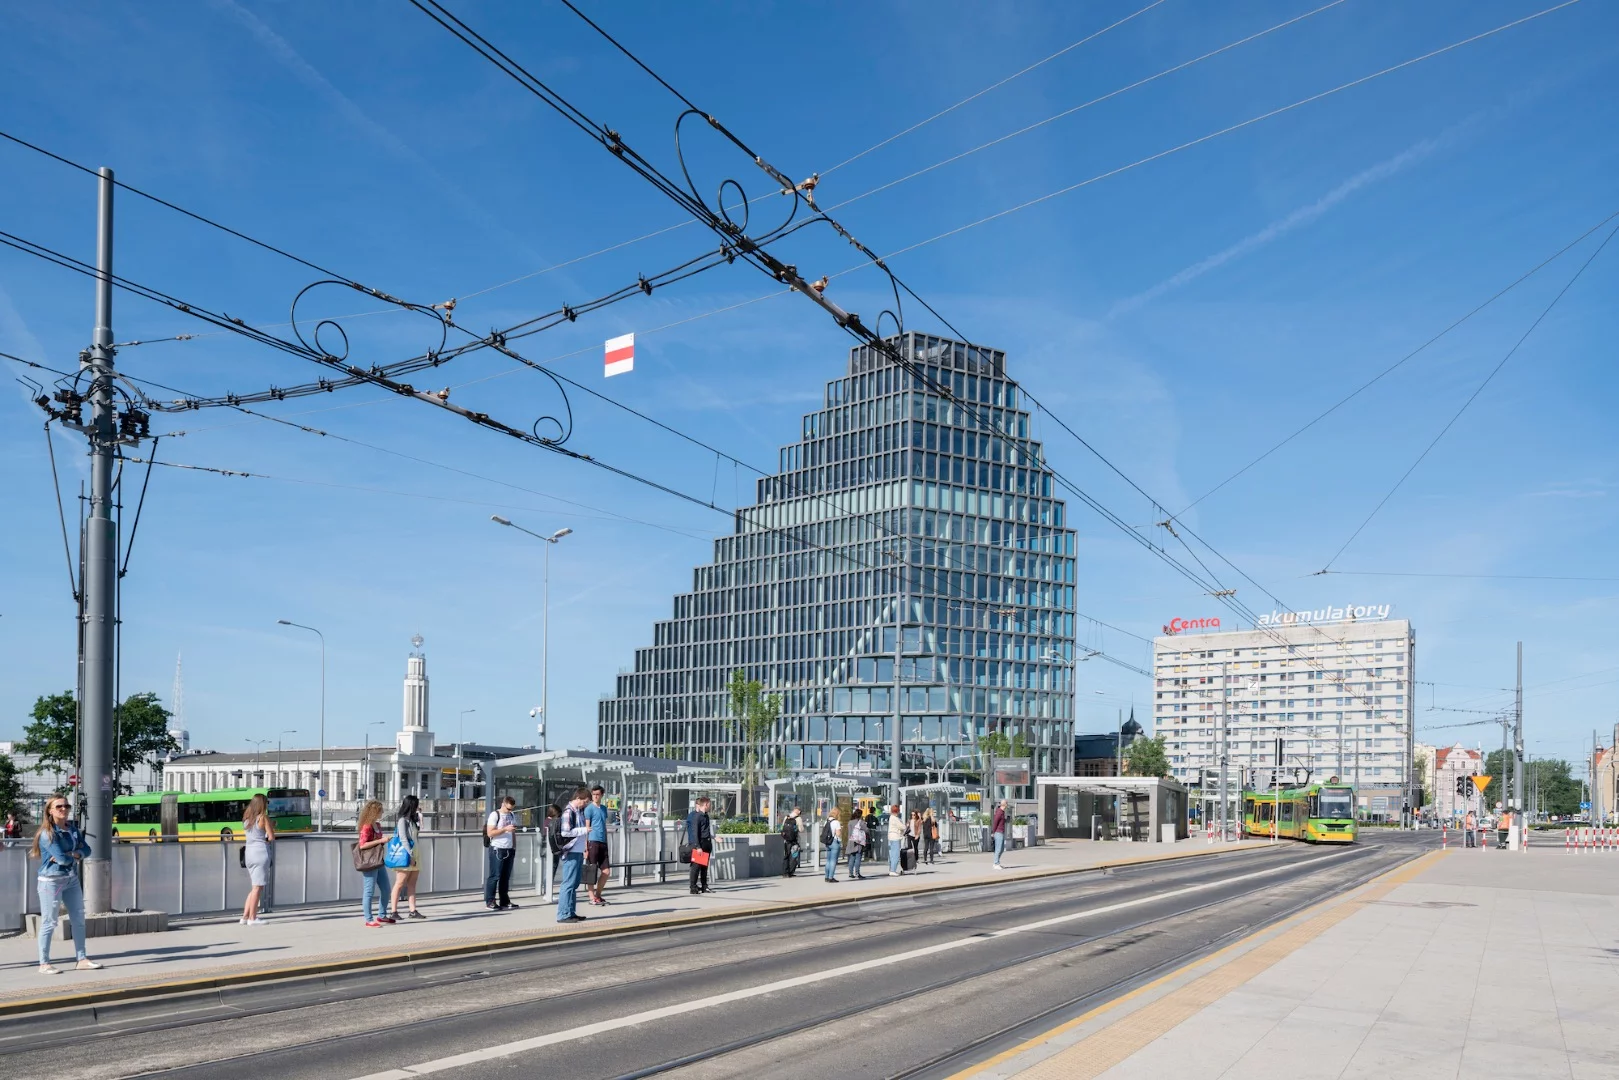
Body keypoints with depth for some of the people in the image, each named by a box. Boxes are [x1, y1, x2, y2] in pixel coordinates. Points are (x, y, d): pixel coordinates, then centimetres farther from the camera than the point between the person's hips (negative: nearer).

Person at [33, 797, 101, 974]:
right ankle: (44, 963, 8)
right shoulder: (47, 833, -14)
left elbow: (86, 850, 3)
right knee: (49, 923, -2)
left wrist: (71, 854, -16)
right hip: (51, 881, -7)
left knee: (79, 920, 10)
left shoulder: (73, 828, 8)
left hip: (72, 879, 7)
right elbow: (62, 858, -21)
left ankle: (82, 959, 17)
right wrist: (76, 854, -2)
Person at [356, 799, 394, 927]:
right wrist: (380, 840, -24)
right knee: (369, 891, -3)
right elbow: (362, 845, -24)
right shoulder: (366, 827, -15)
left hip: (379, 861, 9)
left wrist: (385, 840, 6)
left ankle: (382, 915, 25)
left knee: (385, 890, 13)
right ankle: (369, 920, 2)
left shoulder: (378, 825, 12)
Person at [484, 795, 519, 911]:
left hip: (510, 850, 6)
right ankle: (490, 901, 1)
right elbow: (490, 833, -14)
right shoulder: (495, 815, -7)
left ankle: (504, 901, 12)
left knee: (506, 877, 8)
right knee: (494, 876, -4)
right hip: (497, 849, -6)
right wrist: (505, 829, -21)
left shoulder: (512, 815, 15)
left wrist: (514, 847, 14)